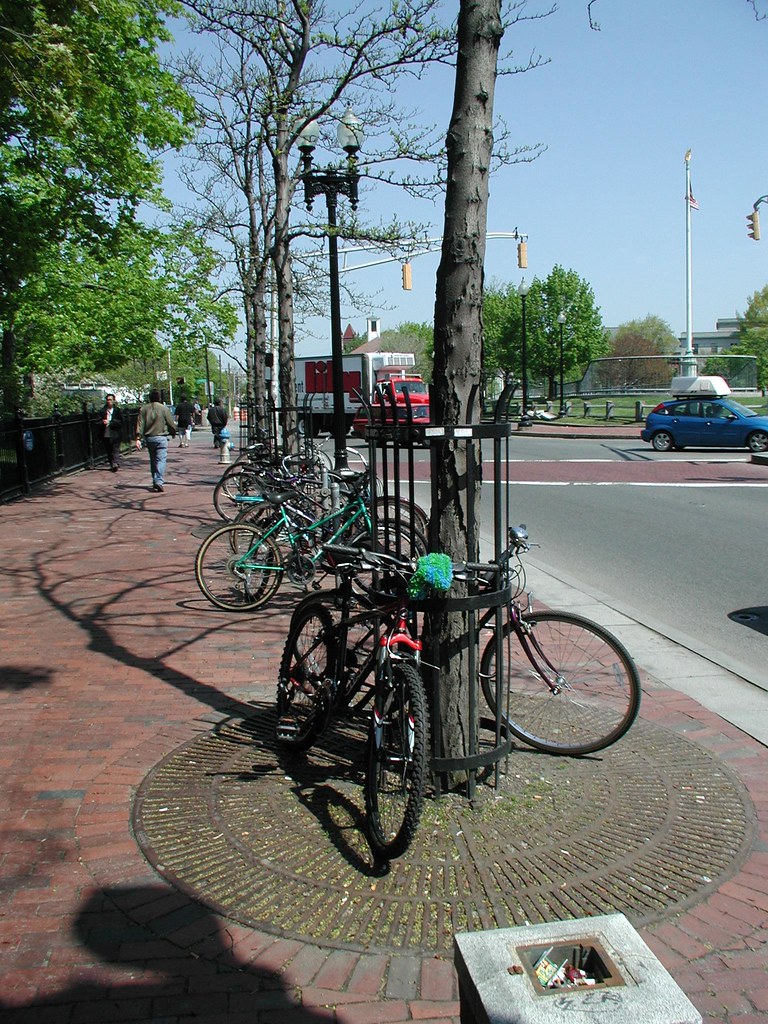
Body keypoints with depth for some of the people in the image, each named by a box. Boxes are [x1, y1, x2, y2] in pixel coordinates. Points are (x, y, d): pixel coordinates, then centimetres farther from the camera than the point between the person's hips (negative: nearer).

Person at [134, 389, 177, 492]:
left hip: (149, 438, 4)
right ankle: (159, 481, -20)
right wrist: (173, 433, 18)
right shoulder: (164, 408, -5)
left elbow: (140, 424, -1)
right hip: (161, 437, -4)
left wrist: (138, 438, -2)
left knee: (153, 460, 15)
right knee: (161, 460, -7)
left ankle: (155, 482, 20)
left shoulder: (143, 409, 4)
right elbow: (171, 424, 0)